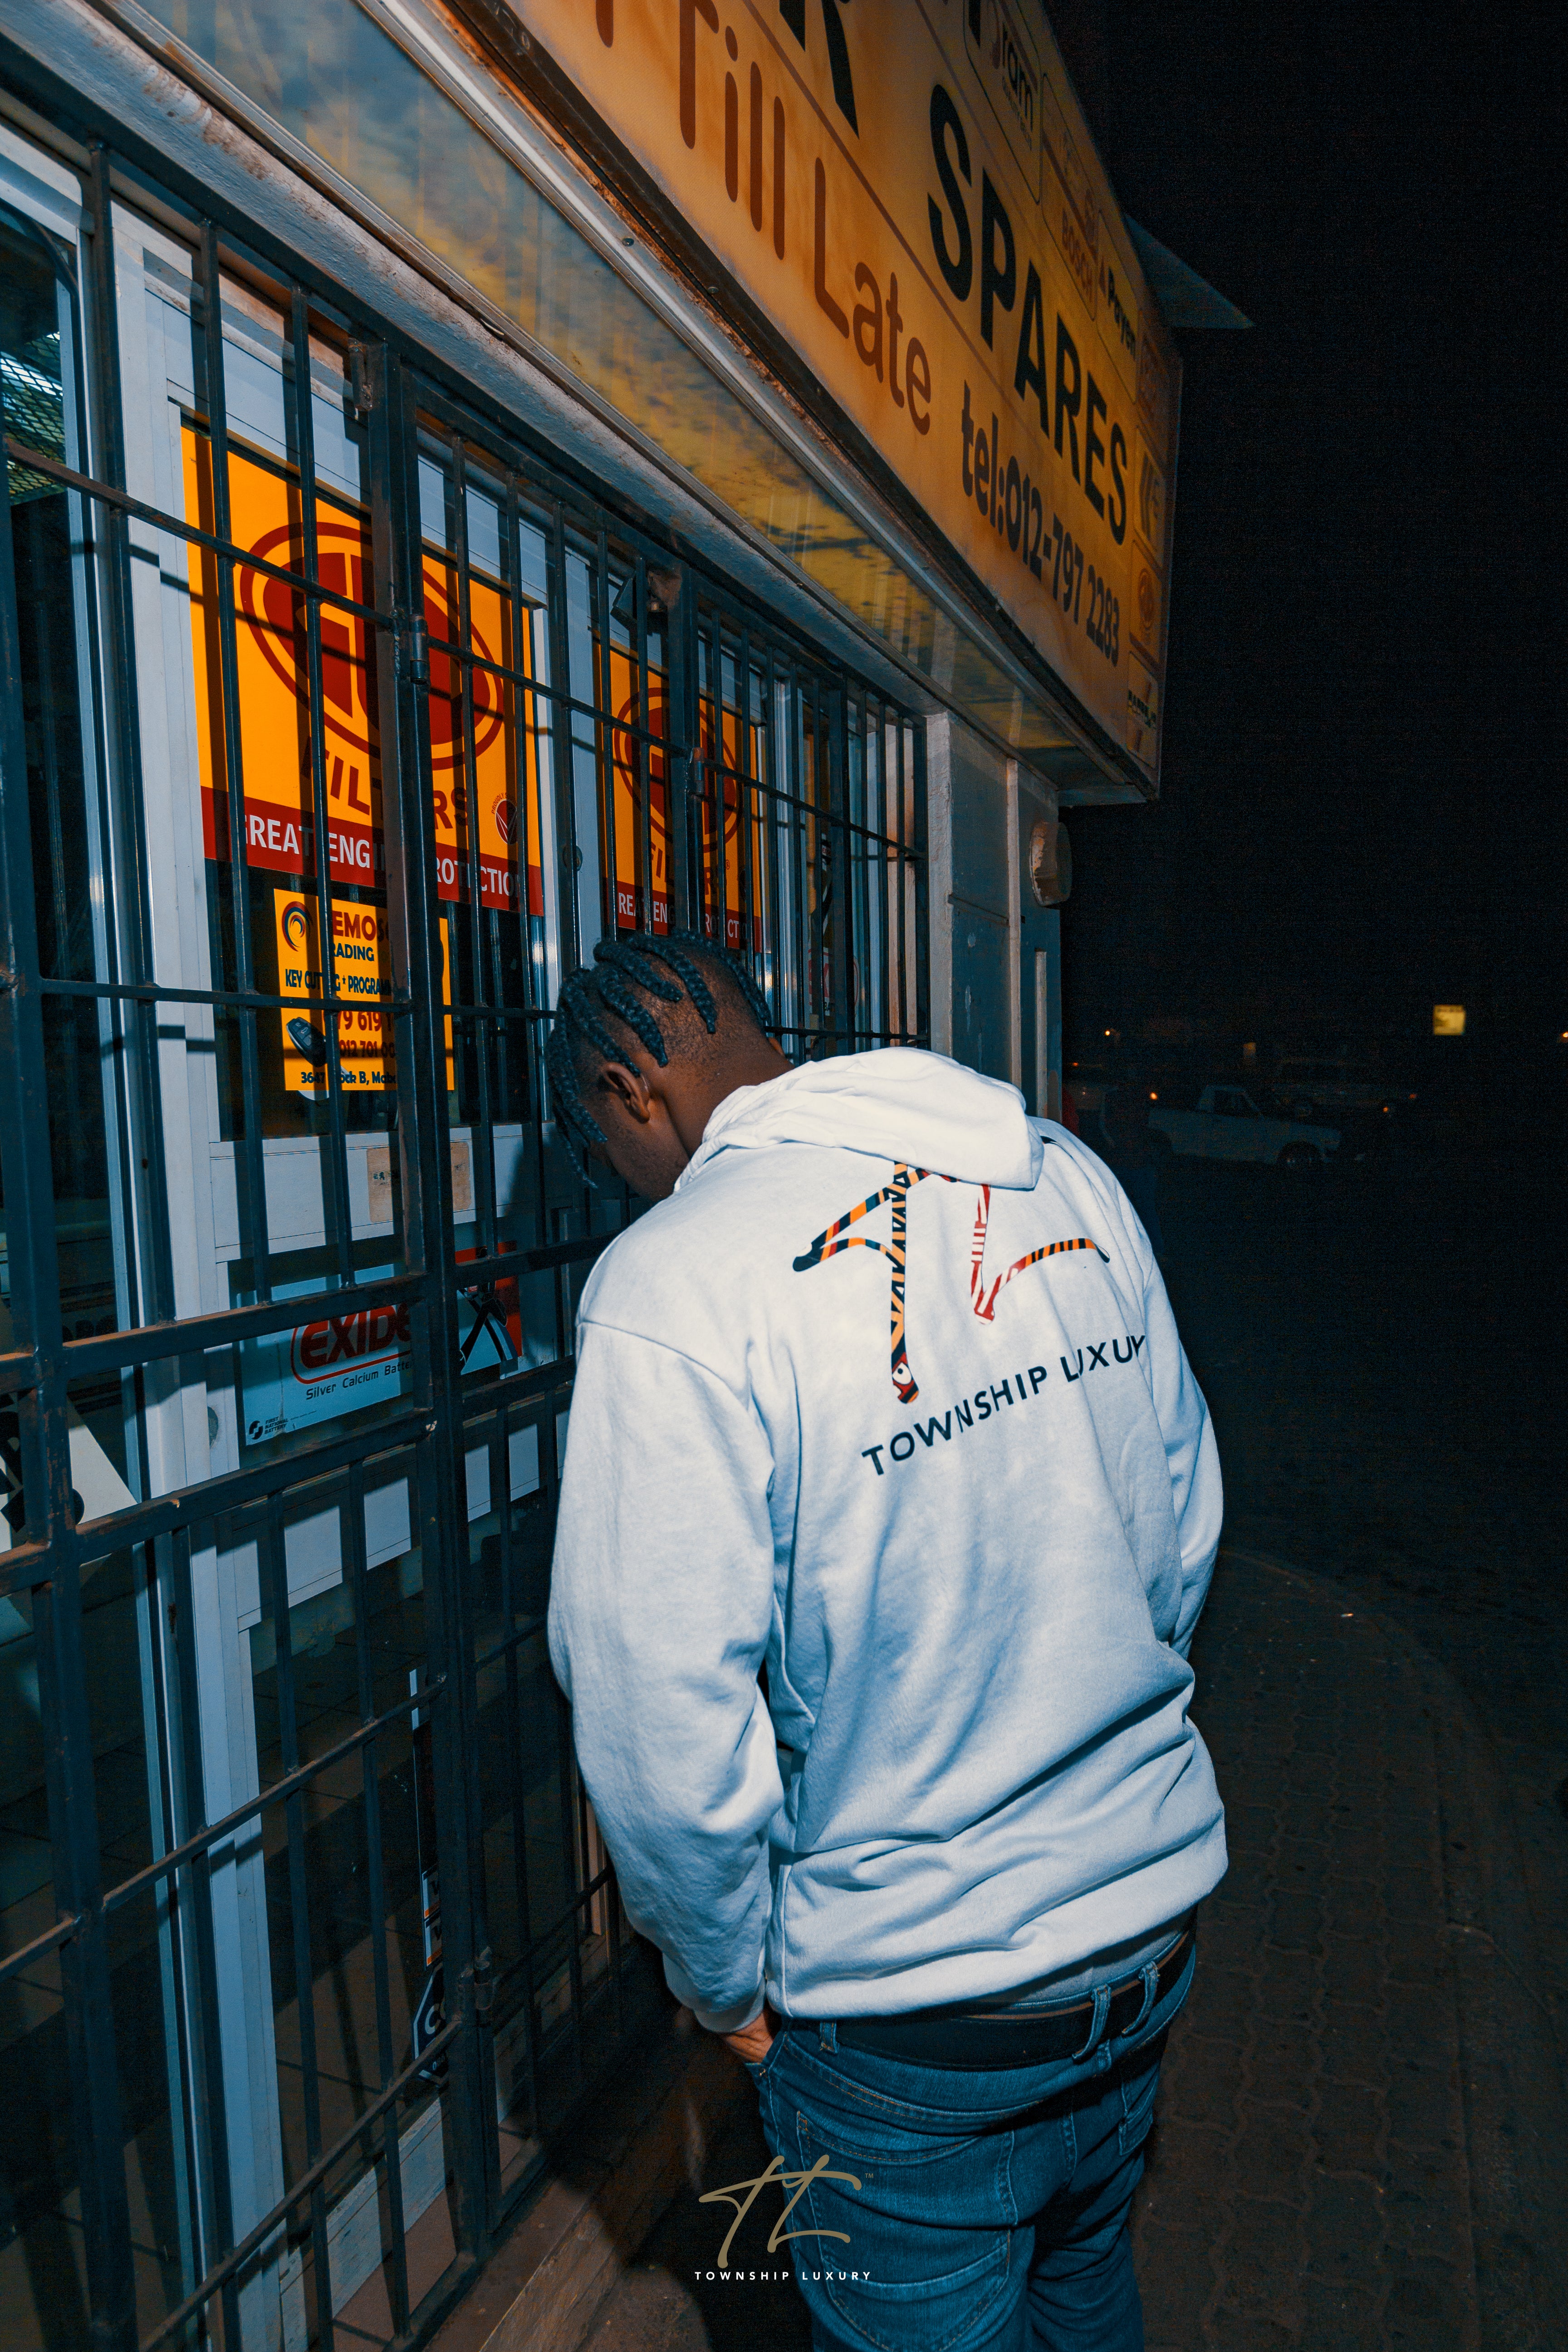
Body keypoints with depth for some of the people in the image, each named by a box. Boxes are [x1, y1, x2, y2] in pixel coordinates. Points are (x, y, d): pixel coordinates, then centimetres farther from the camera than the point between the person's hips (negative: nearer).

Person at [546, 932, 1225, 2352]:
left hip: (918, 2004, -6)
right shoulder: (1070, 1179, -5)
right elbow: (1187, 1516, 4)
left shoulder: (671, 1290, -25)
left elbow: (666, 1727, -22)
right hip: (1156, 1908, 6)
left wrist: (726, 1983, -3)